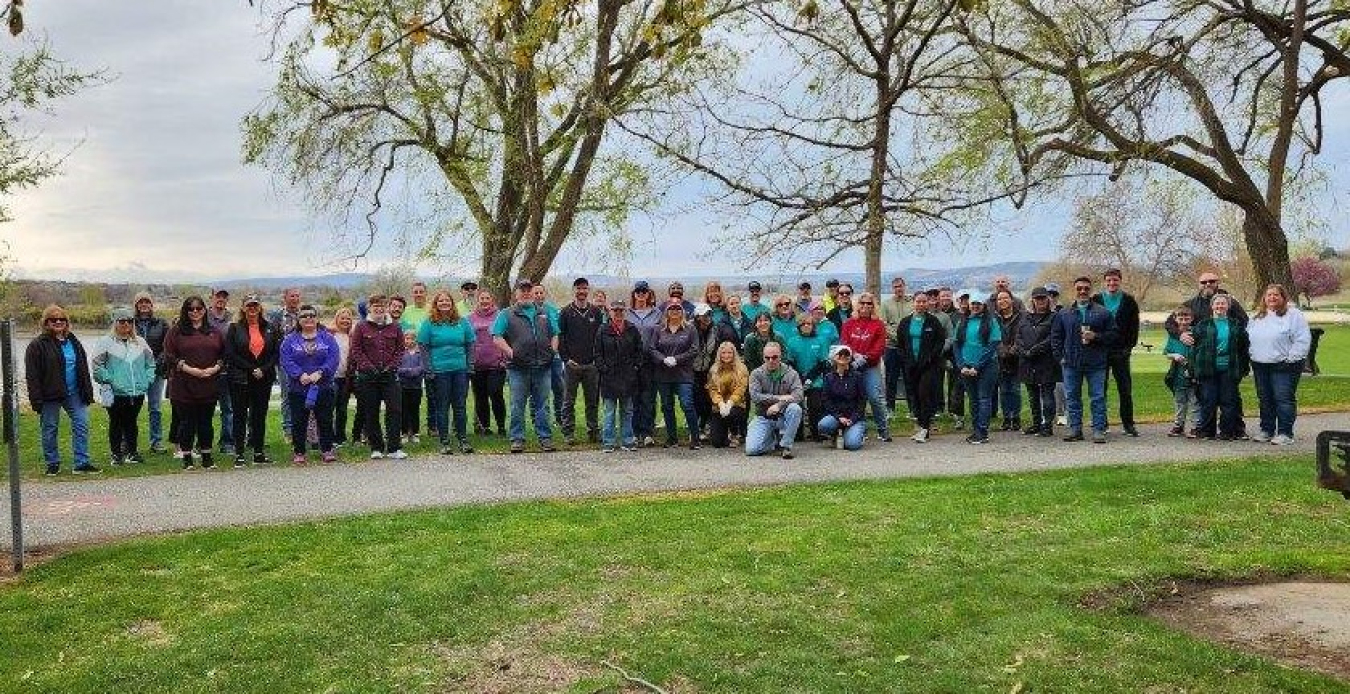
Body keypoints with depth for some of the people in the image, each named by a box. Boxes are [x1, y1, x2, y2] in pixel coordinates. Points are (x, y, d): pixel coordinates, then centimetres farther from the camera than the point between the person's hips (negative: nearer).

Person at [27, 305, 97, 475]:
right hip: (50, 396, -4)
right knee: (49, 430, 6)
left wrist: (87, 392, 9)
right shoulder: (37, 345, -6)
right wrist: (36, 400, -15)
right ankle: (53, 464, 19)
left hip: (74, 394, 4)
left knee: (81, 426, 0)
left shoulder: (73, 342, 11)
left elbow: (83, 369, 16)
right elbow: (32, 376, -9)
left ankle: (82, 463, 4)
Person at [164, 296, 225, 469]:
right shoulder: (176, 331, 3)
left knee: (206, 422, 7)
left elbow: (223, 354, 14)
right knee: (187, 422, 2)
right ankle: (187, 458, 10)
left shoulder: (214, 333, 12)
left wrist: (216, 368, -5)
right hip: (184, 386, -2)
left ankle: (207, 457, 15)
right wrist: (189, 369, -14)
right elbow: (169, 355, -4)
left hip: (208, 385, 2)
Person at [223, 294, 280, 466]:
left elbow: (276, 352, 4)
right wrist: (251, 369, -12)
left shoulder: (270, 328, 8)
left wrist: (264, 370, -10)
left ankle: (259, 453, 12)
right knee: (240, 416, 1)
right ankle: (239, 454, 5)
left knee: (260, 416, 7)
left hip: (264, 379, 2)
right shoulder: (234, 328, 1)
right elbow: (230, 354, -6)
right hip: (240, 379, -2)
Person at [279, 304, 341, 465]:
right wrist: (300, 375, -18)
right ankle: (299, 453, 12)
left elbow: (333, 359, -5)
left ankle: (327, 450, 14)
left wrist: (319, 373, -19)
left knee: (325, 420, 4)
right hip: (298, 389, 0)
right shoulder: (290, 340, 6)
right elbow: (286, 361, -5)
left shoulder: (327, 338, 5)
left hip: (323, 388, 0)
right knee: (299, 421, 3)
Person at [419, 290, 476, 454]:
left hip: (460, 370, 2)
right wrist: (429, 370, -8)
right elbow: (423, 347, 0)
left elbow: (470, 344, 13)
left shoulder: (462, 322, 9)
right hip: (439, 371, -2)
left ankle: (463, 440, 13)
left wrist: (469, 365, 4)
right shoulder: (429, 323, 1)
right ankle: (444, 443, 8)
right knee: (442, 408, 2)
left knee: (461, 406, 6)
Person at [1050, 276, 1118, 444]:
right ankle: (1075, 429, 13)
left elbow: (1113, 335, 3)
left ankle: (1098, 430, 3)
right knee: (1072, 397, 6)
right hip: (1071, 364, 2)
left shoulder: (1103, 313, 5)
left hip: (1096, 363, -2)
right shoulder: (1063, 314, 10)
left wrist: (1096, 336, -12)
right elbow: (1055, 337, 12)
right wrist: (1060, 357, 3)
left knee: (1098, 397, -1)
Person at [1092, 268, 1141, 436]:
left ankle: (1128, 424, 9)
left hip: (1121, 352, 0)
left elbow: (1134, 326, 6)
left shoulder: (1128, 301, 5)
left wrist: (1129, 346, -3)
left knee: (1125, 390, 2)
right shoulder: (1095, 300, 4)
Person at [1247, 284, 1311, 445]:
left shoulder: (1293, 315, -4)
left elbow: (1302, 340, -10)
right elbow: (1249, 338, 22)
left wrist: (1291, 359, -15)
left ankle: (1285, 433, -2)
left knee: (1284, 399, -6)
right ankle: (1267, 430, 20)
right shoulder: (1257, 317, 15)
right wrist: (1253, 355, 10)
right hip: (1260, 365, 6)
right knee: (1265, 400, 11)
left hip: (1283, 366, -6)